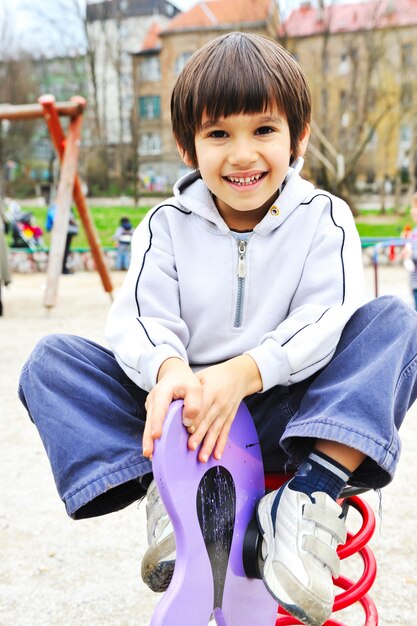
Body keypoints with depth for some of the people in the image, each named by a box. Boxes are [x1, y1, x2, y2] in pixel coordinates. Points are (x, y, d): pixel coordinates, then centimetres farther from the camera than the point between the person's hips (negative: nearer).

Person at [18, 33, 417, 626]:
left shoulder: (322, 218, 0)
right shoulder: (167, 225, 3)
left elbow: (326, 319, -14)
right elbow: (140, 320, -9)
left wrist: (242, 374, -32)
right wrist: (167, 369, -34)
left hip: (288, 409, 0)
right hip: (185, 411, 1)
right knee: (50, 359, -14)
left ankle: (311, 496, -31)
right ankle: (166, 491, -25)